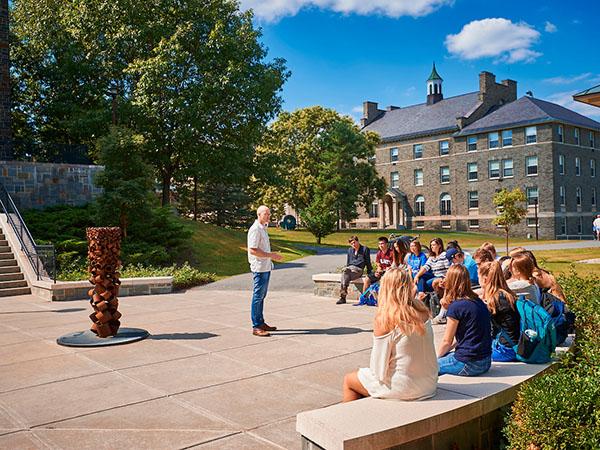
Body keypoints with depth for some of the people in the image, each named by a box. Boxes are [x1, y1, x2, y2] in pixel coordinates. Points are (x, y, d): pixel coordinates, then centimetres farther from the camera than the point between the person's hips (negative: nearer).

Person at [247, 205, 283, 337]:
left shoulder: (263, 228, 17)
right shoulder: (255, 229, -15)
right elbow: (252, 250, -21)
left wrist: (273, 256, 14)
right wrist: (270, 255, -19)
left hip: (266, 267, 10)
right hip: (259, 268, -10)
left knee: (261, 296, 16)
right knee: (258, 296, -6)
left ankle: (261, 322, 25)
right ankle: (256, 327, -2)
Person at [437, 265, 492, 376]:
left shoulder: (456, 306, -15)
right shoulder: (479, 302, 7)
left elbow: (447, 341, -7)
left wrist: (436, 357, 11)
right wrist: (443, 353, 17)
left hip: (469, 364, -8)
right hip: (485, 362, 8)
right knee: (444, 355, 20)